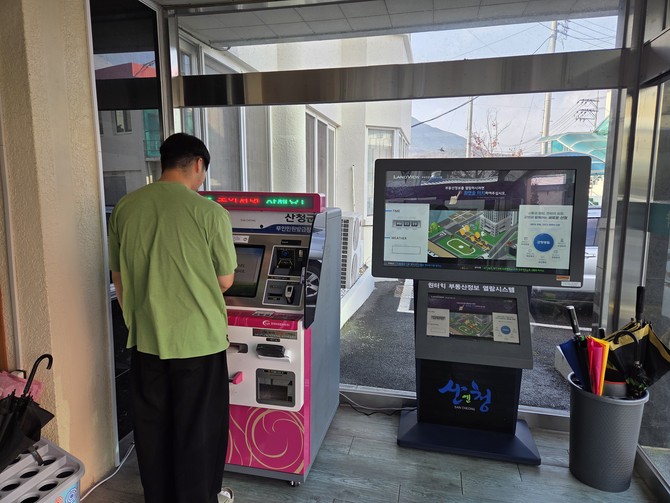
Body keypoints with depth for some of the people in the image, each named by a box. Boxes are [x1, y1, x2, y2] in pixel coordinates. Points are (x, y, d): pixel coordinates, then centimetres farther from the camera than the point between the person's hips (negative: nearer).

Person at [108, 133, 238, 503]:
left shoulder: (125, 207, -1)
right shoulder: (210, 213, -15)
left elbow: (119, 276, 7)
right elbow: (225, 281, -6)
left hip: (146, 337, 5)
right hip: (198, 338, -4)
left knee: (151, 424, 21)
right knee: (198, 427, 14)